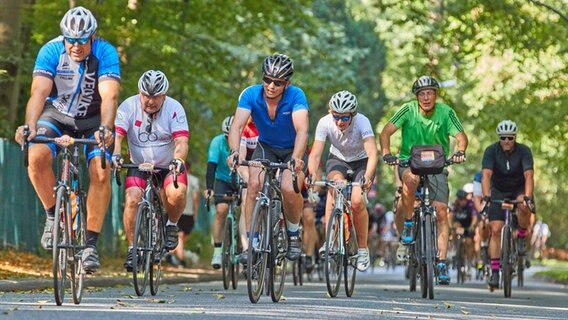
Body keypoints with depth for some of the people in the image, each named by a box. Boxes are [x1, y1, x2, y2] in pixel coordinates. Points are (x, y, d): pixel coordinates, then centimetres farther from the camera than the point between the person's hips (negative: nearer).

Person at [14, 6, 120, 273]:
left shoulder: (105, 53, -24)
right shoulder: (51, 51, -22)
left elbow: (109, 96, -35)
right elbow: (39, 92, -33)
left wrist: (105, 129, -54)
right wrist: (30, 126, -51)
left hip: (93, 119, -1)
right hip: (57, 114, 1)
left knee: (101, 172, -22)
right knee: (36, 158, -27)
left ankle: (91, 243, -14)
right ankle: (53, 214, -4)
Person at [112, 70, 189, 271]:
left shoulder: (174, 108, -16)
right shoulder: (129, 106, -14)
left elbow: (181, 141, -26)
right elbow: (117, 135, -24)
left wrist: (178, 160, -46)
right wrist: (115, 154, -45)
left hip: (168, 166, -1)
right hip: (138, 165, 1)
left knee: (177, 193, -29)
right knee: (132, 199, -23)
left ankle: (172, 225, 2)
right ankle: (132, 249, -8)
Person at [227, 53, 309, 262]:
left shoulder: (296, 96, -27)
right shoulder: (251, 94, -22)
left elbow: (302, 129, -40)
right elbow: (237, 126, -33)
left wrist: (296, 158, -58)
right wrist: (234, 151, -53)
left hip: (293, 150, -2)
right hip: (266, 147, 2)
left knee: (289, 189, -26)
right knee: (254, 185, -23)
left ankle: (294, 235, 1)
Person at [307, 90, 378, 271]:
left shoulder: (362, 122, -30)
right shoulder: (325, 123, -25)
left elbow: (373, 154, -39)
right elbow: (315, 154, -28)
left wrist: (367, 177, -55)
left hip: (361, 162, -1)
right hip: (338, 159, 1)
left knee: (357, 202, -23)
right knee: (335, 182, -32)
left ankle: (363, 248, 0)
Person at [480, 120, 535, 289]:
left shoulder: (524, 151, -21)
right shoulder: (491, 151, -19)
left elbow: (529, 175, -32)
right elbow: (486, 175, -30)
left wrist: (527, 197, -48)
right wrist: (486, 197, -46)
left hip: (519, 189, -1)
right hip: (499, 192, 1)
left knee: (524, 206, -36)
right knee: (496, 230, -12)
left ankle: (522, 236, -8)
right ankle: (494, 272, -7)